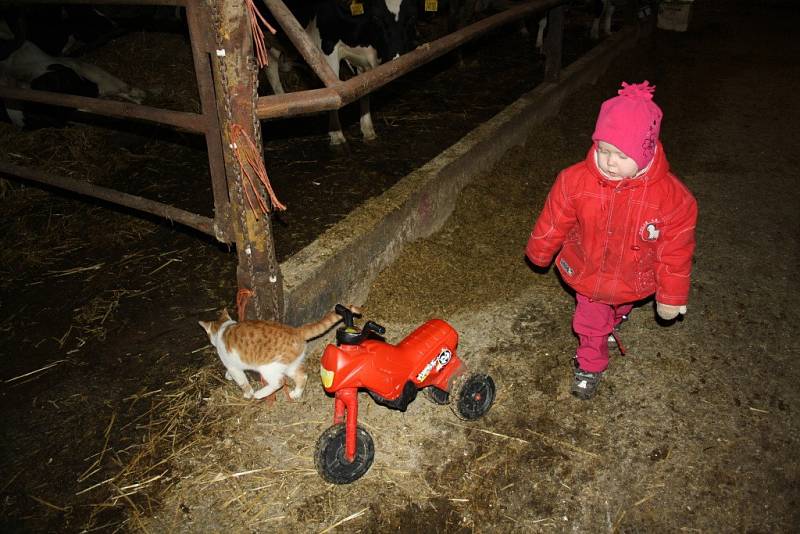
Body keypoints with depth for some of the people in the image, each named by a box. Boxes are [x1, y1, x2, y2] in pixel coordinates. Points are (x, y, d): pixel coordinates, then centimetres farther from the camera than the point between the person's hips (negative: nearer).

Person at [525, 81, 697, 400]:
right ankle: (590, 366, 47)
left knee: (619, 309, 32)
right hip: (587, 272, 0)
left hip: (632, 280, 1)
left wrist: (671, 297, -8)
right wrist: (539, 252, 6)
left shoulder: (672, 197, -30)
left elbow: (675, 251, -18)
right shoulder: (575, 180, -28)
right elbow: (553, 222, -10)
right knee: (590, 323, 18)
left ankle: (612, 322, 69)